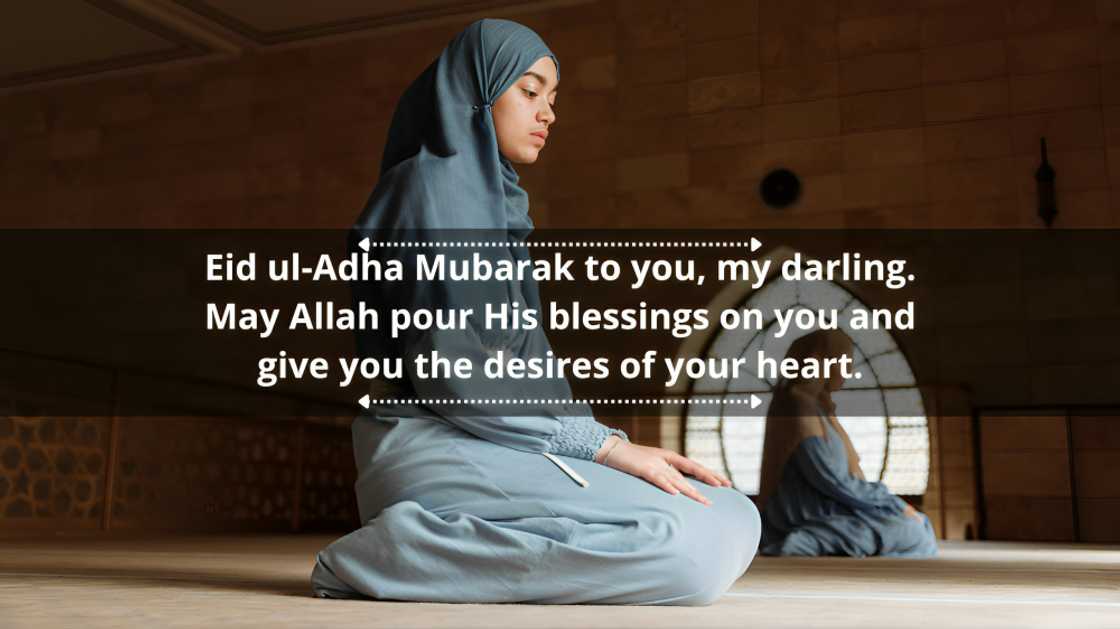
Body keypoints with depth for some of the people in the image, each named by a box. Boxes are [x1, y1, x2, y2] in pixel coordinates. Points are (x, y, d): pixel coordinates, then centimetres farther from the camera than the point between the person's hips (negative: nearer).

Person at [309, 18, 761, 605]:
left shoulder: (495, 200, 23)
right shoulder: (439, 186, -5)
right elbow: (453, 364, -17)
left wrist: (615, 446, 5)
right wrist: (606, 445, -13)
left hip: (482, 442, 9)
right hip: (438, 447, -9)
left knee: (734, 518, 3)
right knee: (696, 545, -24)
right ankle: (389, 551, -16)